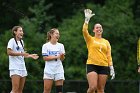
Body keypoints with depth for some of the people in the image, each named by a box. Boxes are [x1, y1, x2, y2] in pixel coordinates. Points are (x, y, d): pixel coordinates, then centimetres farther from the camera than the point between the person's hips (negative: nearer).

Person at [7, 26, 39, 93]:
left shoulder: (21, 42, 19)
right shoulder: (12, 41, -6)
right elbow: (9, 52, -18)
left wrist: (30, 56, 13)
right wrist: (21, 53, -23)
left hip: (22, 67, 8)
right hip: (15, 68, -8)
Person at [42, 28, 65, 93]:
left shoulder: (61, 46, 7)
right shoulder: (46, 46, -2)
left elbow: (62, 59, 2)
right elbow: (45, 58, -10)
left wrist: (62, 56, -21)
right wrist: (56, 57, -15)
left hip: (59, 70, 3)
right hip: (49, 70, -3)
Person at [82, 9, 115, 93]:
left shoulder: (106, 42, 15)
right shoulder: (90, 39, 7)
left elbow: (109, 56, 12)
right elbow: (84, 31, -12)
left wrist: (112, 68, 3)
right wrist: (87, 19, -17)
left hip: (104, 66, 3)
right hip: (92, 65, -3)